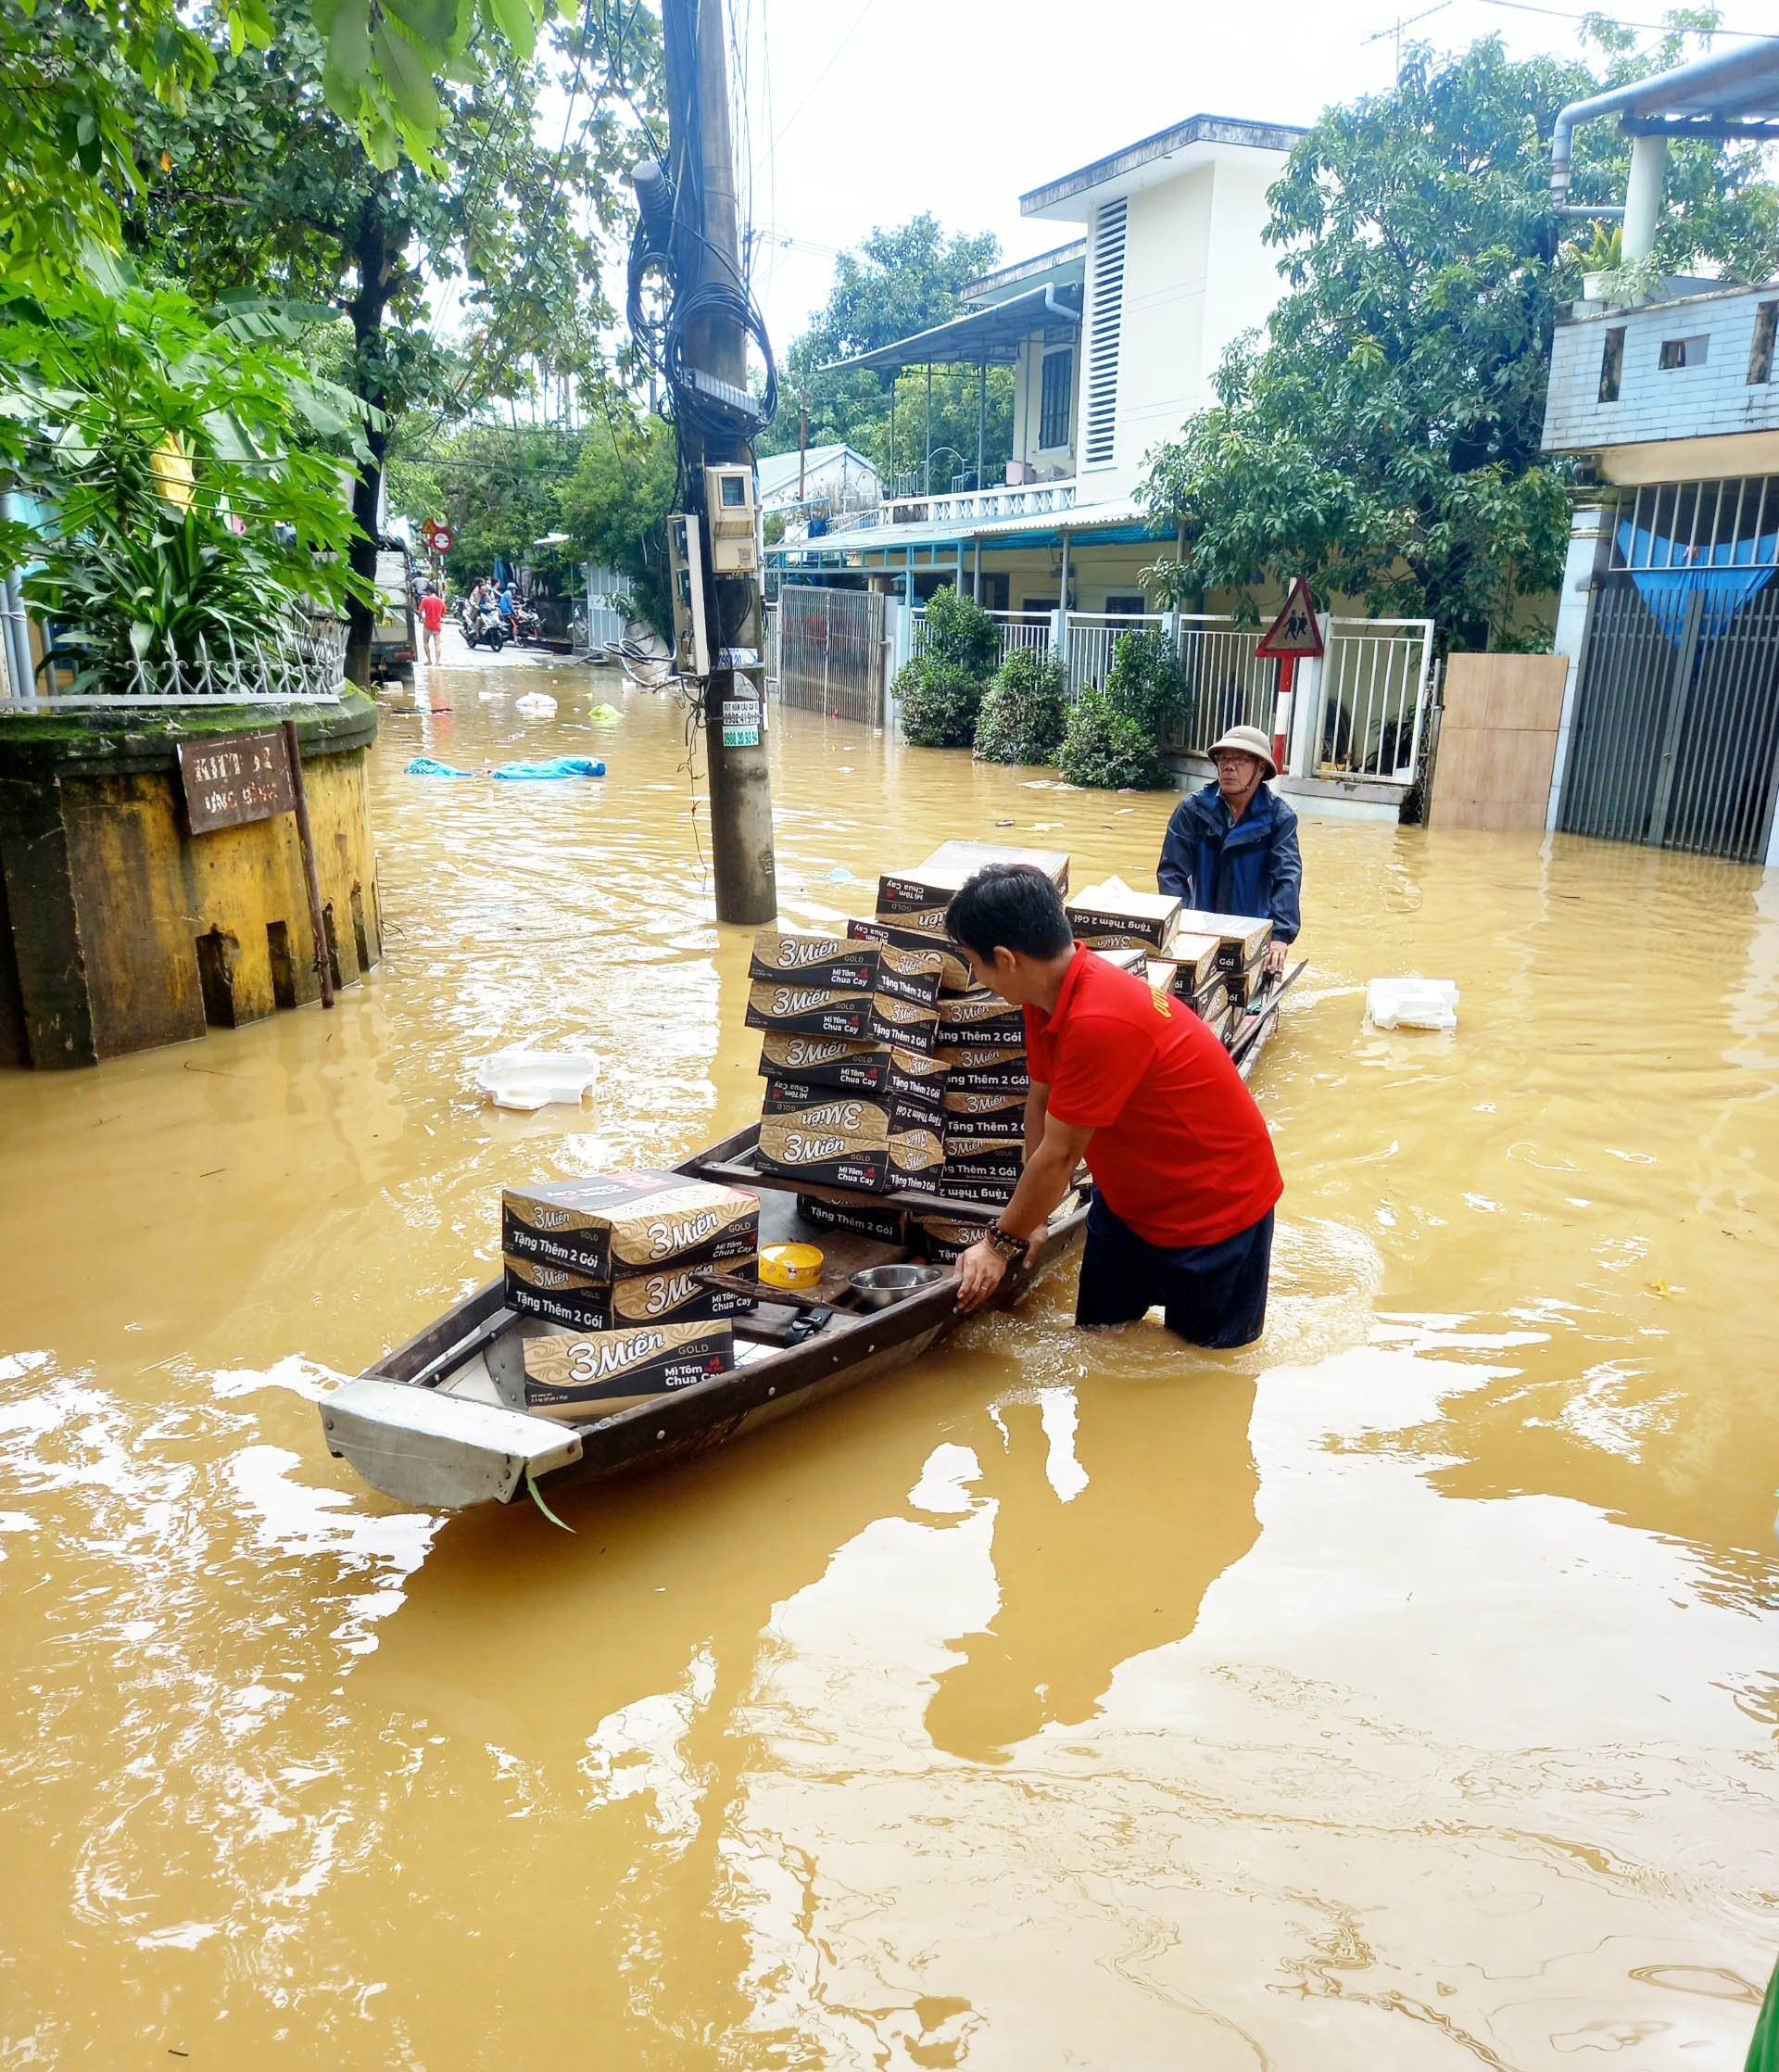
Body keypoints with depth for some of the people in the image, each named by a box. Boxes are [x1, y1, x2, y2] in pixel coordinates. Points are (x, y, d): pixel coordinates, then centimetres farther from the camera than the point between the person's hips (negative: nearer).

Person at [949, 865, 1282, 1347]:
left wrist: (1002, 1243, -14)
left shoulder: (1099, 1023, -35)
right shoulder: (1051, 993, -8)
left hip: (1216, 1207, -8)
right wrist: (1028, 1217, 0)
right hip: (1129, 1197, 8)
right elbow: (1041, 1101, 1)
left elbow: (1058, 1155, -26)